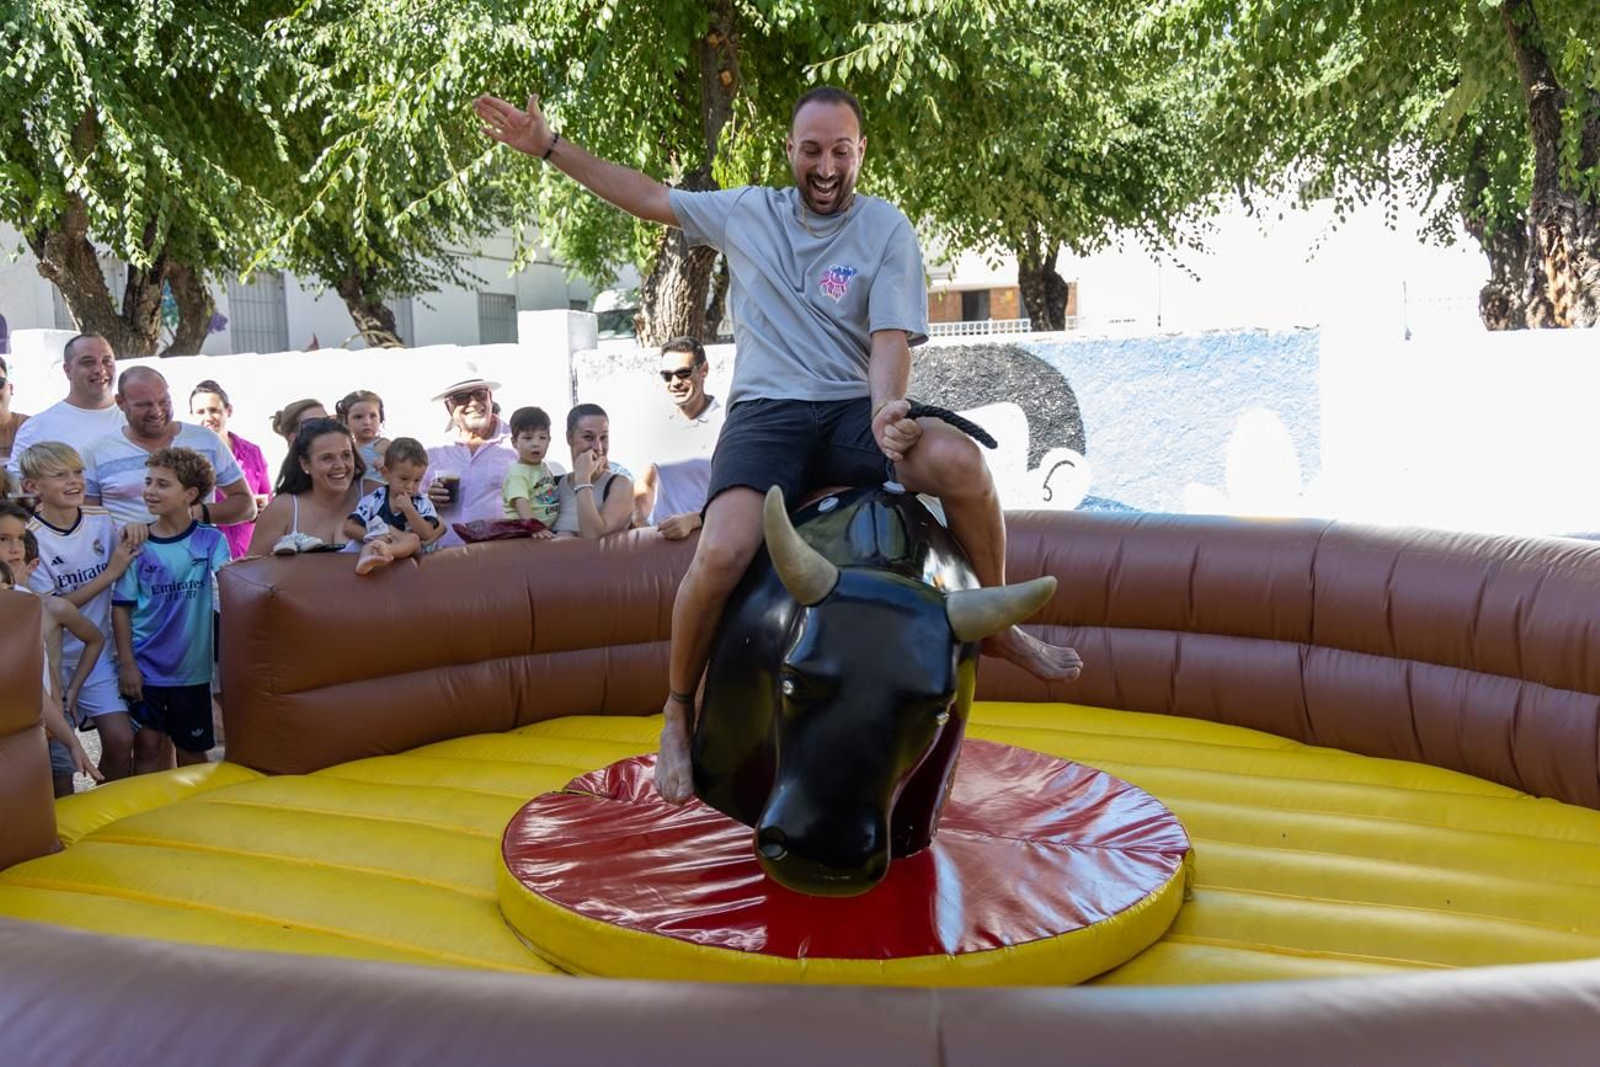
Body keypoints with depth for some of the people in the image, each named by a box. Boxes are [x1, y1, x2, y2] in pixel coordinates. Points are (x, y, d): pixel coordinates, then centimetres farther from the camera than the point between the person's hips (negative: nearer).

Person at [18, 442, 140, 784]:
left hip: (98, 652, 3)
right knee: (58, 749, 1)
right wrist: (109, 574, -19)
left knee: (120, 739, -6)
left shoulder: (101, 521, -1)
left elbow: (125, 578, 15)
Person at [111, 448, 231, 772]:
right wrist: (127, 663, -6)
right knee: (148, 747, 1)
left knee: (192, 750, 12)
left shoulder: (210, 539, -2)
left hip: (193, 664, 0)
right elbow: (121, 607, 0)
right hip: (145, 666, 0)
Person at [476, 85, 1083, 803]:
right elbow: (650, 196, 21)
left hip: (856, 408, 0)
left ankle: (996, 623, -5)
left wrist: (886, 409, -24)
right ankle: (678, 711, -2)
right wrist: (549, 147, 20)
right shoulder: (747, 212, 12)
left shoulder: (886, 227, 5)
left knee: (960, 462, -31)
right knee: (722, 553, -28)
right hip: (766, 415, 0)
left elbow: (892, 338, -3)